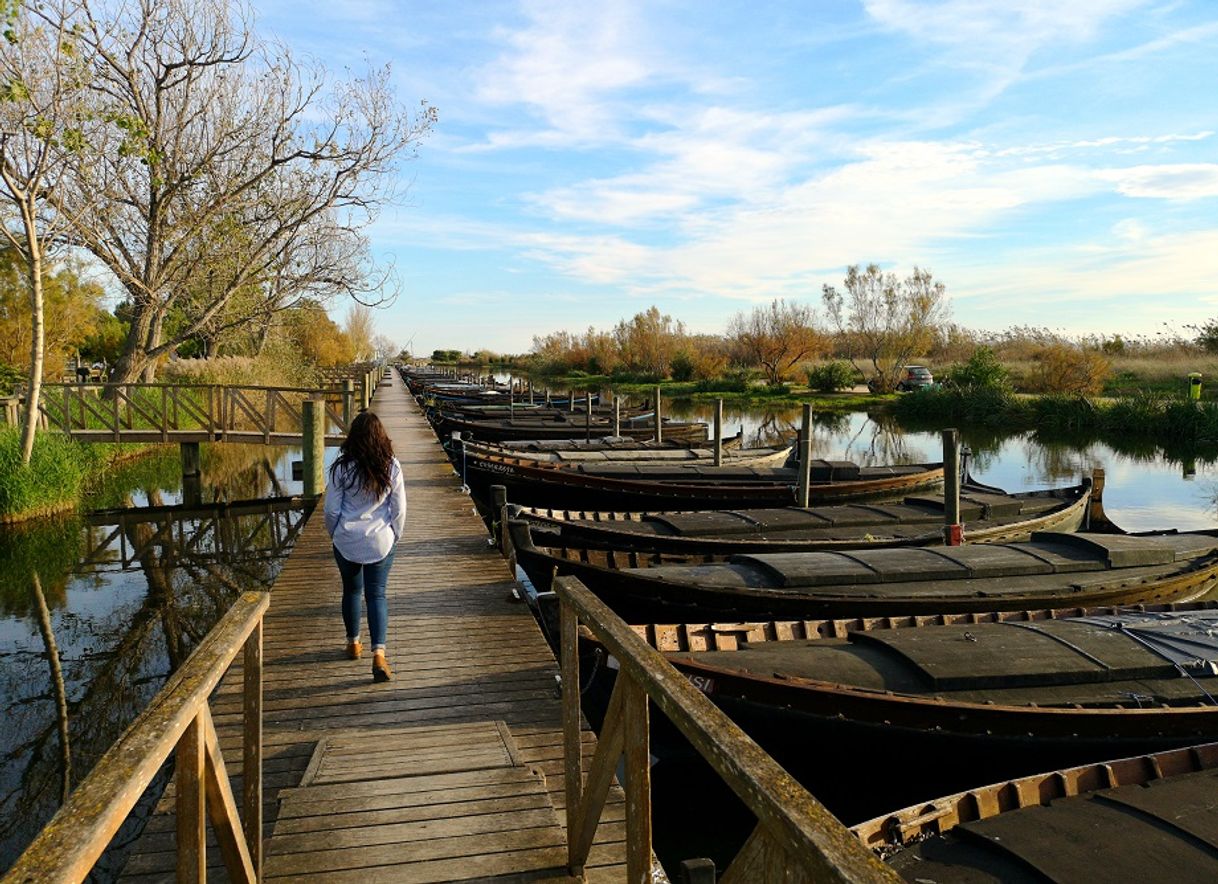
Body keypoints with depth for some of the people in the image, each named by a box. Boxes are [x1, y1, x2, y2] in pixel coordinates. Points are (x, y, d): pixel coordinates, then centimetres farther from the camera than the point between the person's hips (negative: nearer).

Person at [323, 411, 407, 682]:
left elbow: (331, 510, -6)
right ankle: (379, 653, -8)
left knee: (352, 591, 19)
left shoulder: (342, 468, -12)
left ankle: (353, 644, 35)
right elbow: (399, 509, -3)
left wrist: (335, 535, 12)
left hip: (347, 541, 0)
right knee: (377, 595, 5)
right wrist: (394, 536, 13)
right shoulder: (392, 467, -9)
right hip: (380, 541, 0)